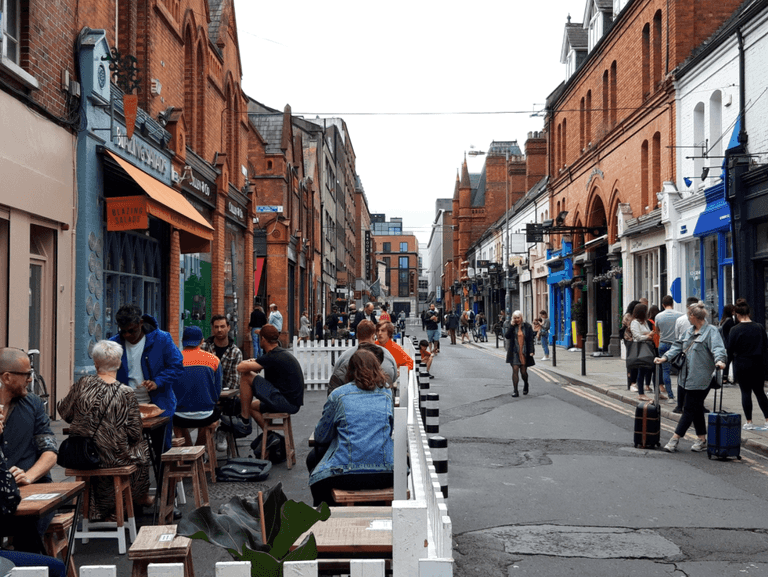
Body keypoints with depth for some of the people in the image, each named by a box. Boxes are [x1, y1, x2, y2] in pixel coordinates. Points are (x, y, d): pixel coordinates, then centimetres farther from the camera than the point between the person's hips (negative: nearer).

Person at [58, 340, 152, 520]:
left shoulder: (83, 384, -8)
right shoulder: (126, 394, -14)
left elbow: (64, 412, 6)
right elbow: (135, 433, -10)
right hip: (112, 458, -3)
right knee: (141, 445, 25)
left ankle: (104, 511, 38)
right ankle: (141, 496, 41)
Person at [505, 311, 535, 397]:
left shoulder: (527, 327, 1)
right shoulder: (512, 327, 6)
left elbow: (531, 340, 0)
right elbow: (506, 336, -9)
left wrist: (531, 351, -9)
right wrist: (511, 325, -12)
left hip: (524, 353, -1)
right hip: (514, 353, 1)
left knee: (523, 372, 5)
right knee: (515, 370, -7)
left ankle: (526, 385, 36)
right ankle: (515, 391, -5)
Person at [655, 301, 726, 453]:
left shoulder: (711, 331, -9)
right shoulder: (689, 332, 16)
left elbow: (717, 348, -22)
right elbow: (678, 346, 21)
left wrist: (719, 360, -40)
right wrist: (665, 357, 9)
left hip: (700, 378, -8)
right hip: (689, 377, 8)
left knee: (689, 408, -4)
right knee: (696, 408, 13)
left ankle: (674, 439, -4)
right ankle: (702, 440, 22)